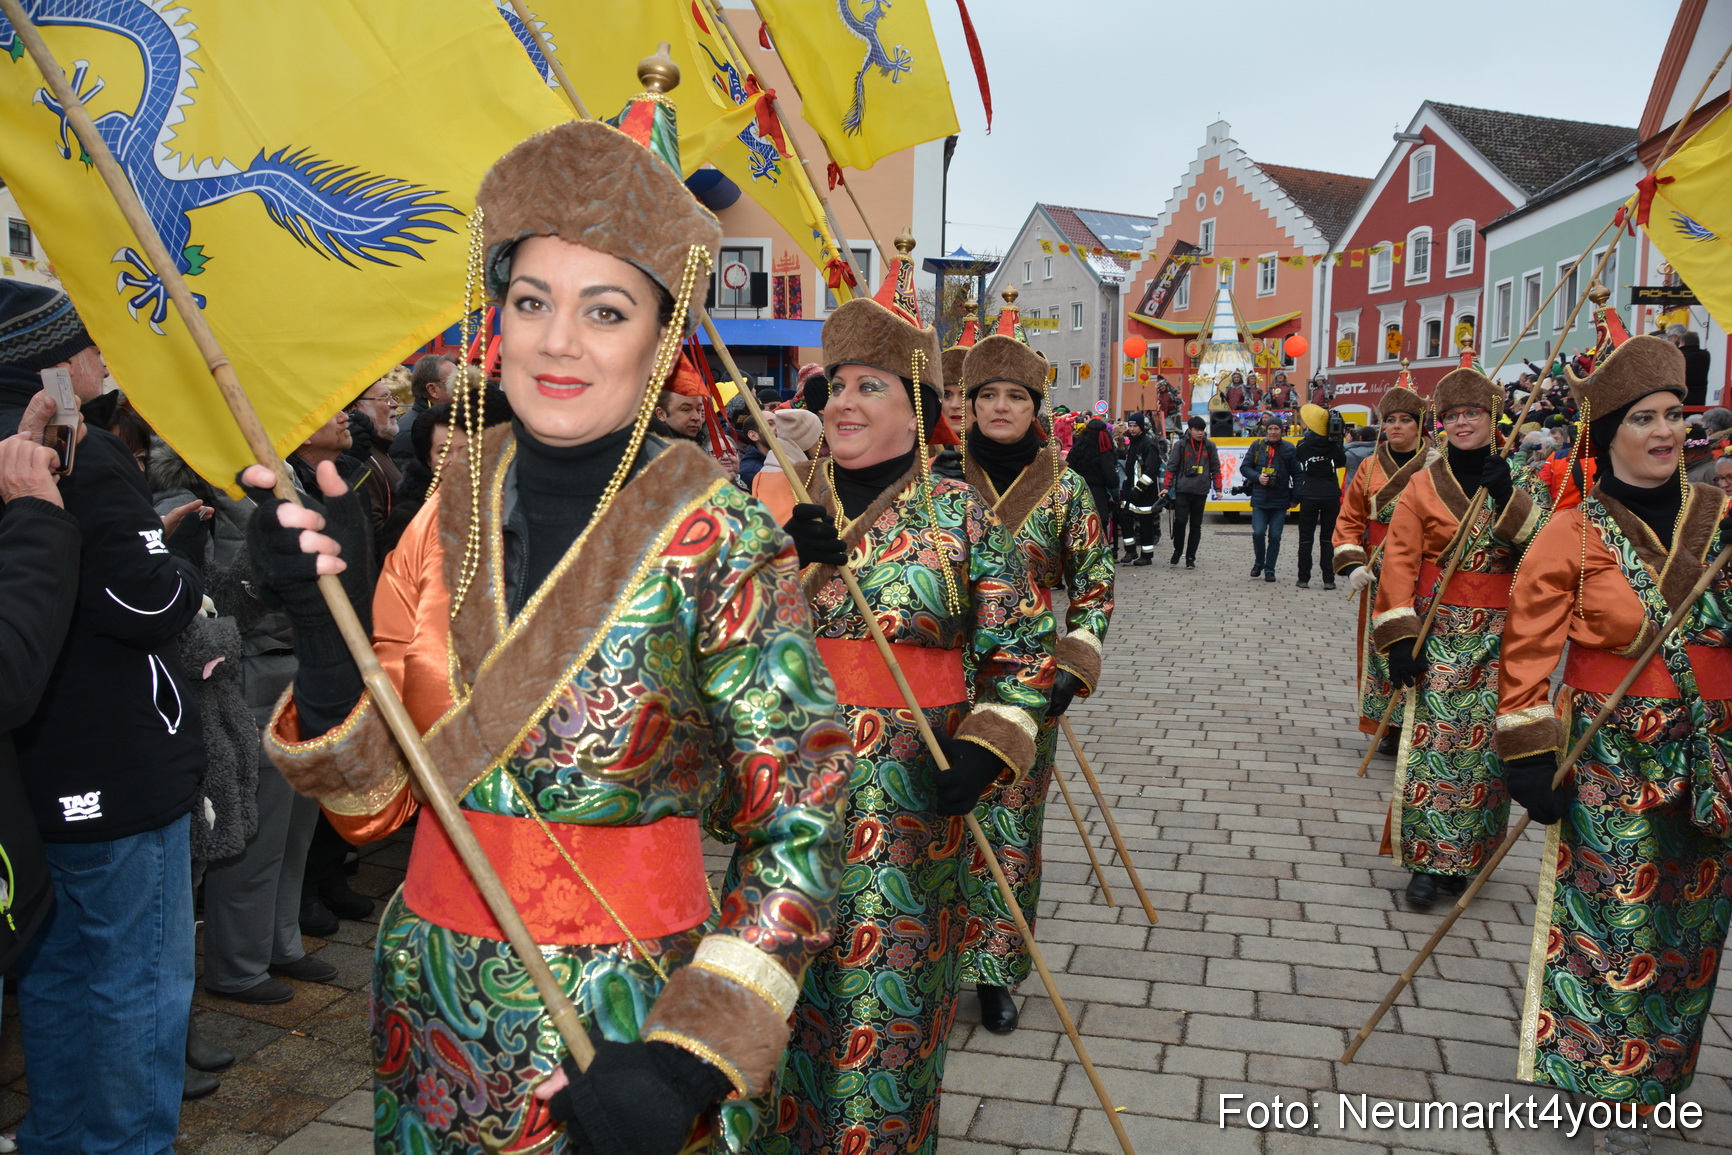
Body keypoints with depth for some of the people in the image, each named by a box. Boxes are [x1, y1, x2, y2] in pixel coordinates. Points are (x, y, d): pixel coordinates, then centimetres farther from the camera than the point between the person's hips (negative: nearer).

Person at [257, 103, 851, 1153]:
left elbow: (803, 830, -14)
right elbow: (373, 806, 0)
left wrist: (688, 1069, -20)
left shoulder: (717, 538, -16)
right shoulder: (453, 512, -3)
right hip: (431, 1011, 5)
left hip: (624, 1028, -4)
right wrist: (322, 628, -15)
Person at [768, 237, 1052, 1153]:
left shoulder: (960, 515, -2)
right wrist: (786, 562, -13)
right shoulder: (786, 509, 6)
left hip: (911, 796, -3)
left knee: (889, 987, 9)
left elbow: (1025, 648, 1)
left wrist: (984, 748, -12)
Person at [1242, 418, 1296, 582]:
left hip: (1280, 501, 0)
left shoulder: (1289, 448, 2)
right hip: (1259, 499, 0)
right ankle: (1259, 563, 17)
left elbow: (1297, 474, 4)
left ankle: (1269, 569, 14)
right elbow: (1244, 467, 8)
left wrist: (1294, 497, 0)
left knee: (1275, 536, 1)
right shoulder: (1257, 446, 5)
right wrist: (1257, 477, -11)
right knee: (1258, 533, -8)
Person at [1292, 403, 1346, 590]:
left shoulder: (1302, 446, -7)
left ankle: (1304, 578, 5)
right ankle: (1328, 579, 5)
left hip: (1309, 497, -1)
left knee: (1306, 539, 7)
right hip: (1331, 496, 1)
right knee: (1328, 539, 8)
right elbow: (1342, 463, 9)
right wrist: (1341, 442, 7)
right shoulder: (1334, 446, -7)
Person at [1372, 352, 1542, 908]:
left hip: (1498, 636, 2)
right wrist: (1400, 636, -12)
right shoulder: (1424, 485, 0)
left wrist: (1507, 497, -16)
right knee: (1433, 740, -8)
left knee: (1483, 742, 3)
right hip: (1438, 632, -2)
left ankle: (1466, 856, 17)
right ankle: (1428, 860, 0)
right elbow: (1399, 561, -5)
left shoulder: (1517, 483, 8)